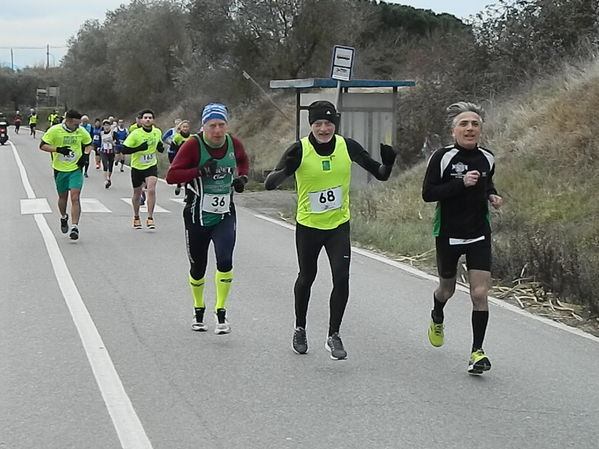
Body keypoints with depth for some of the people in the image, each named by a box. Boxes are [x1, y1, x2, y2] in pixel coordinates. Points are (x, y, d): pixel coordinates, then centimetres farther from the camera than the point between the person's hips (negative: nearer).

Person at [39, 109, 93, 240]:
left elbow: (89, 144, 16)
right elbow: (42, 146, -9)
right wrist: (58, 149, -23)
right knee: (63, 197, 16)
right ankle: (64, 218, 46)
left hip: (76, 169, 0)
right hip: (60, 169, 0)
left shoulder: (81, 131, -2)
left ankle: (74, 228, -14)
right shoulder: (55, 130, -11)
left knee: (75, 197, -13)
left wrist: (85, 155, -4)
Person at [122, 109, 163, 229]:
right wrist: (139, 148, -28)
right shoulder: (135, 134, -15)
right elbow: (124, 150, -18)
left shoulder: (157, 132, -3)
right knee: (137, 193, 13)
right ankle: (136, 217, 35)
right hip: (137, 167, -1)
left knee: (151, 190, -19)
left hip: (151, 166, 1)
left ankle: (150, 218, -12)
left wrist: (160, 147, -6)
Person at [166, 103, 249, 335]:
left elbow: (243, 161, 23)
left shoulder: (234, 143, -1)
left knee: (225, 261, -17)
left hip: (225, 216, 2)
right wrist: (200, 171, -28)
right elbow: (171, 176, -17)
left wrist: (241, 177, 4)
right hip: (197, 217, -2)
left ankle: (221, 312, -5)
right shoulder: (193, 145, -14)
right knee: (198, 268, 11)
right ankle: (198, 311, 34)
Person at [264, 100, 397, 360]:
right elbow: (269, 184, -22)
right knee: (306, 278, 14)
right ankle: (300, 330, 37)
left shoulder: (347, 147, -8)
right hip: (308, 225, -1)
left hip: (339, 225, 1)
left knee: (342, 278, -11)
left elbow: (380, 175, -2)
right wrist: (286, 169, -42)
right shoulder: (299, 150, -16)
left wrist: (387, 164, -25)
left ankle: (333, 336, 3)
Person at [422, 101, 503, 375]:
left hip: (479, 235, 2)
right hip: (448, 235, -2)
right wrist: (461, 183, -26)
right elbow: (427, 193, -17)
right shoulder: (442, 157, -12)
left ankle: (477, 351, -1)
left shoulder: (487, 158, 2)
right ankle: (437, 318, 53)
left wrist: (492, 195, 2)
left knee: (480, 294, -10)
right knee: (447, 289, 18)